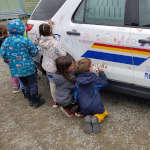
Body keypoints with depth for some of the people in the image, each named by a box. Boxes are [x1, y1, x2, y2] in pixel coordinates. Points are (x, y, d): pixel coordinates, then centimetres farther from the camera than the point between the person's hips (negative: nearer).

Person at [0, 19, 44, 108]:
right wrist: (35, 45, 11)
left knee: (25, 84, 23)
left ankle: (30, 100, 36)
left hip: (16, 69, 6)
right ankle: (36, 102, 23)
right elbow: (34, 52, -9)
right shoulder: (25, 40, -17)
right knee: (33, 84, 12)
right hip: (28, 68, -5)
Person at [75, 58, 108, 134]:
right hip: (96, 107, -2)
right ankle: (96, 118, -6)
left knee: (87, 113, 34)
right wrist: (101, 72, 19)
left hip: (84, 109, 2)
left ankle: (88, 118, -2)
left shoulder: (78, 80, -2)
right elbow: (104, 82, 11)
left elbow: (76, 95, 3)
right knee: (104, 112, 27)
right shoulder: (94, 78, -8)